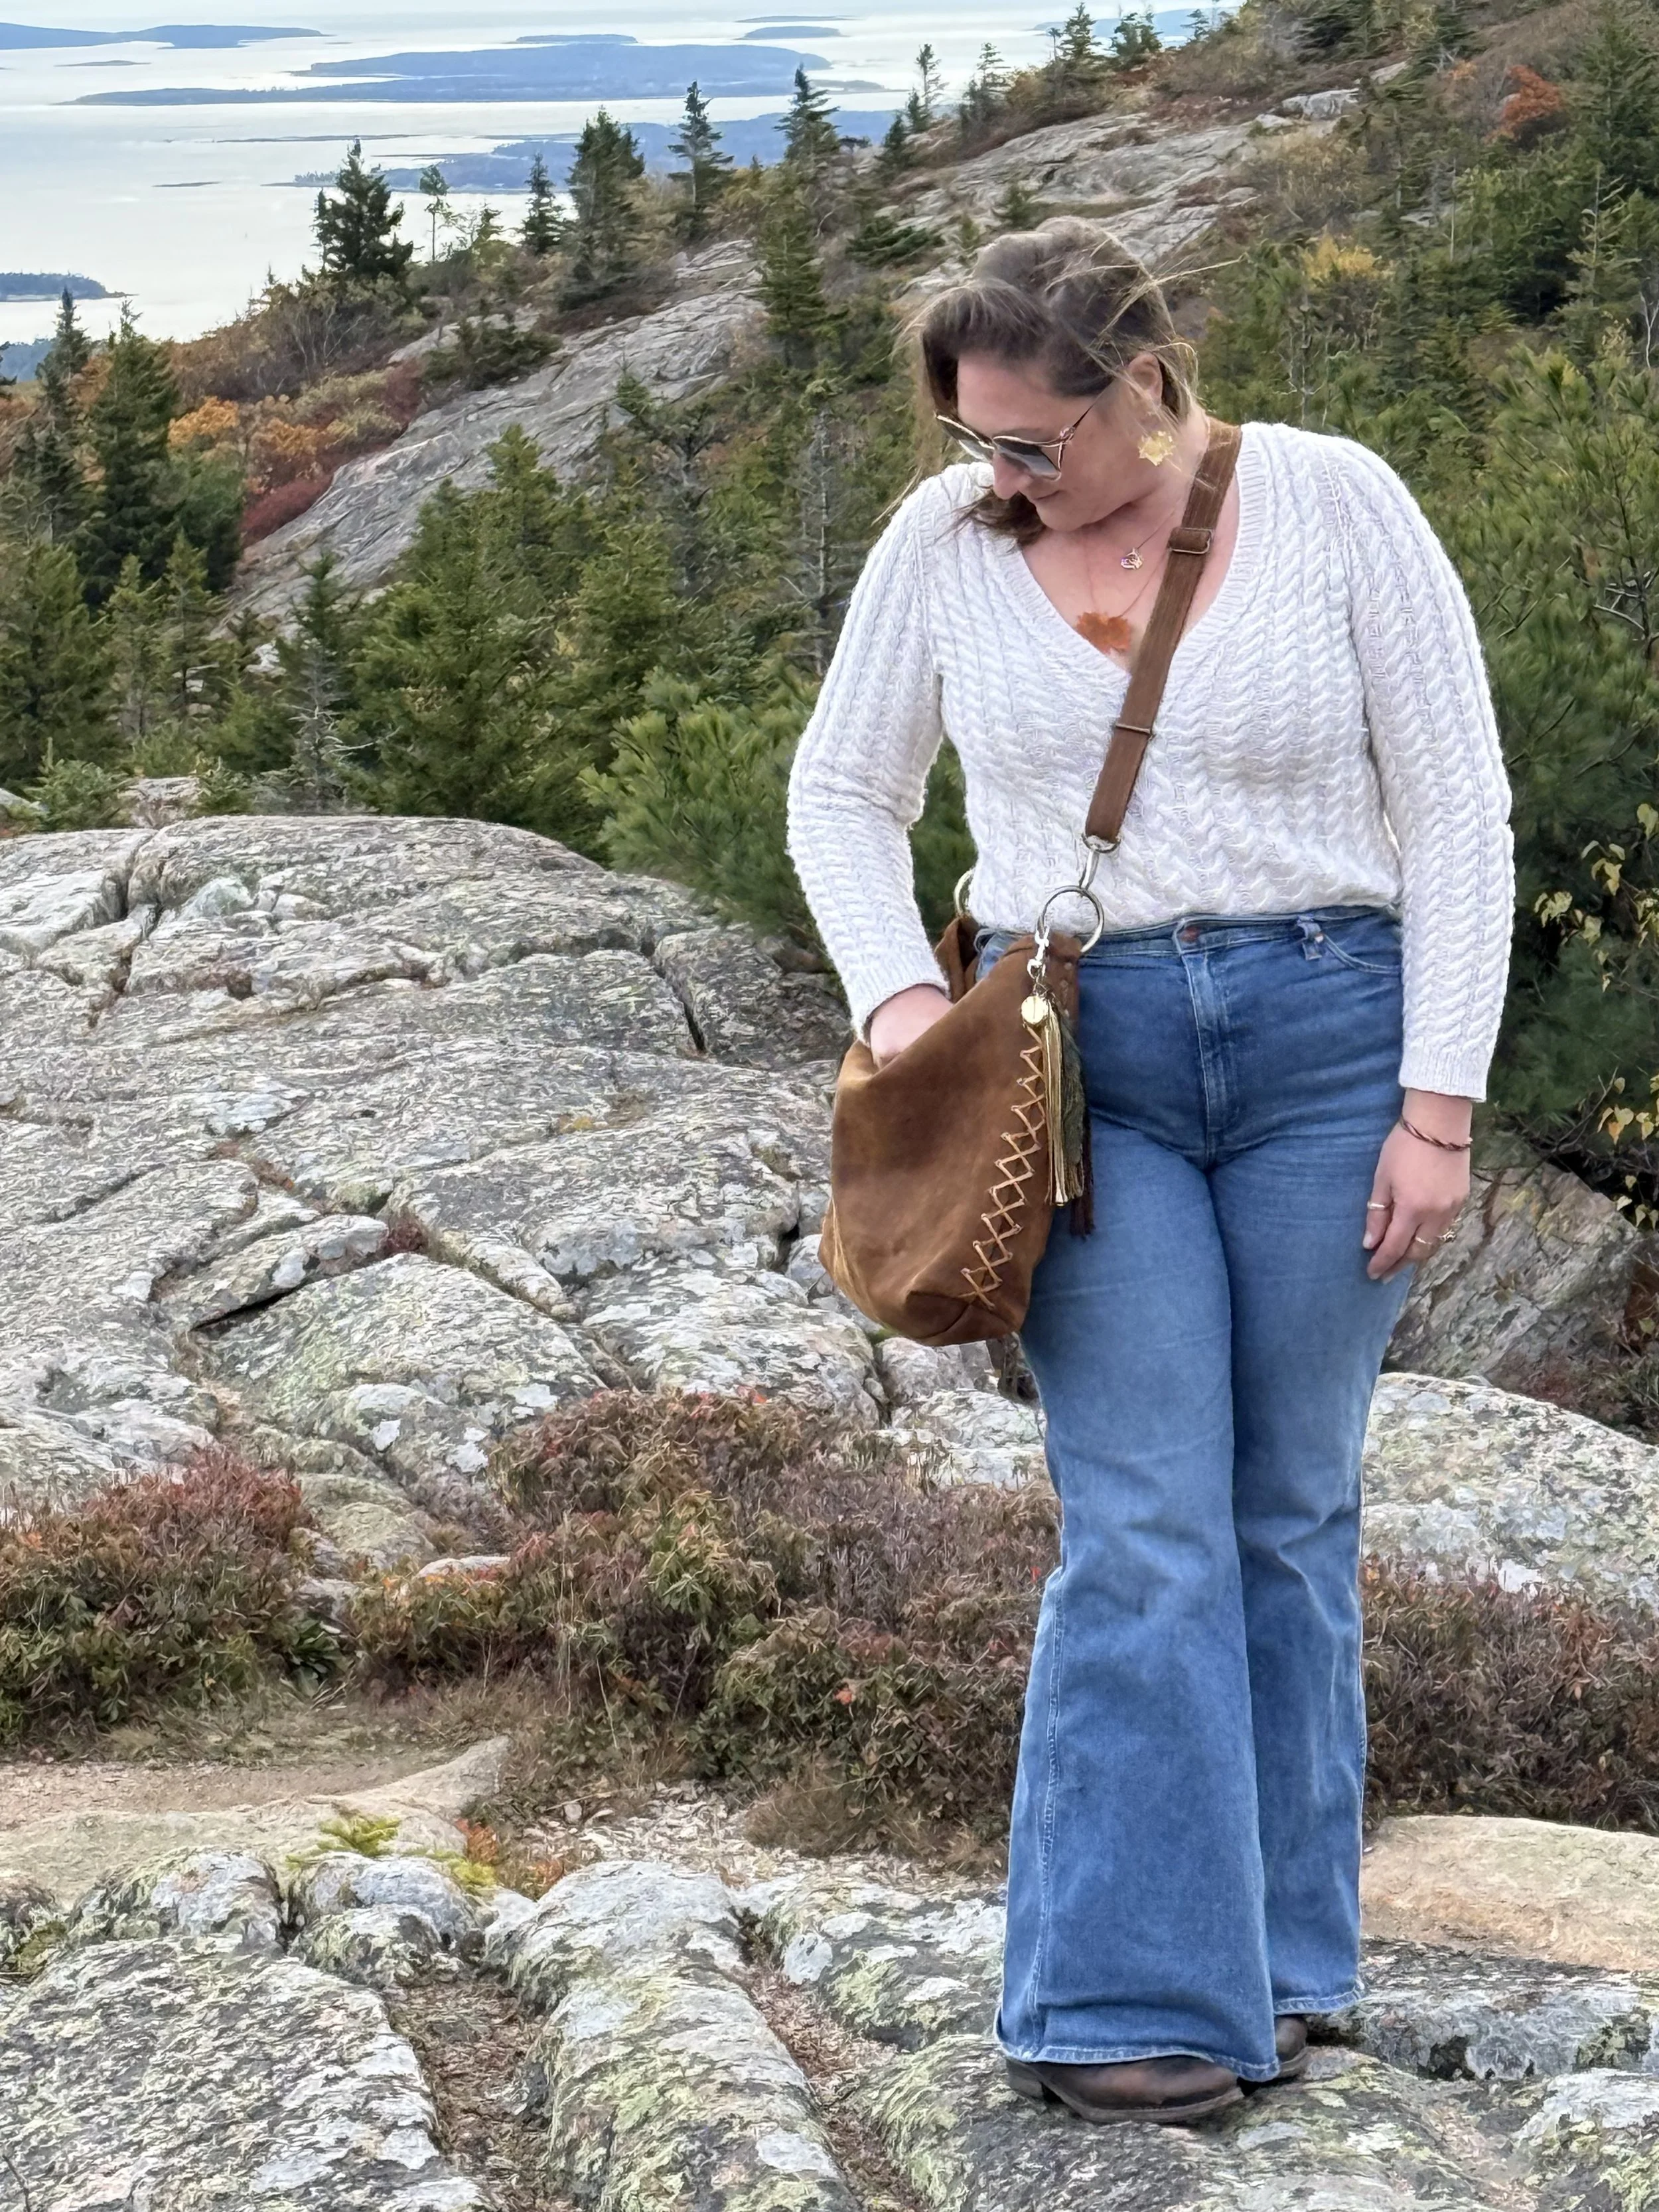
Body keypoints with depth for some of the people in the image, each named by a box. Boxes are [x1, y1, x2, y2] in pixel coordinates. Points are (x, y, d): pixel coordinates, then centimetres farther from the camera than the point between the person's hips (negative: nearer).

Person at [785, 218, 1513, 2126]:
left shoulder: (1333, 505, -4)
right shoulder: (945, 540, 2)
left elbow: (1455, 810, -3)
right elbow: (842, 789, 13)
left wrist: (1439, 1104, -7)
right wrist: (894, 989, -5)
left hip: (1325, 1036, 0)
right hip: (1081, 1058, 1)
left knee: (1288, 1517, 8)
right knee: (1144, 1527, -7)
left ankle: (1272, 1961, 21)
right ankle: (1142, 1994, -4)